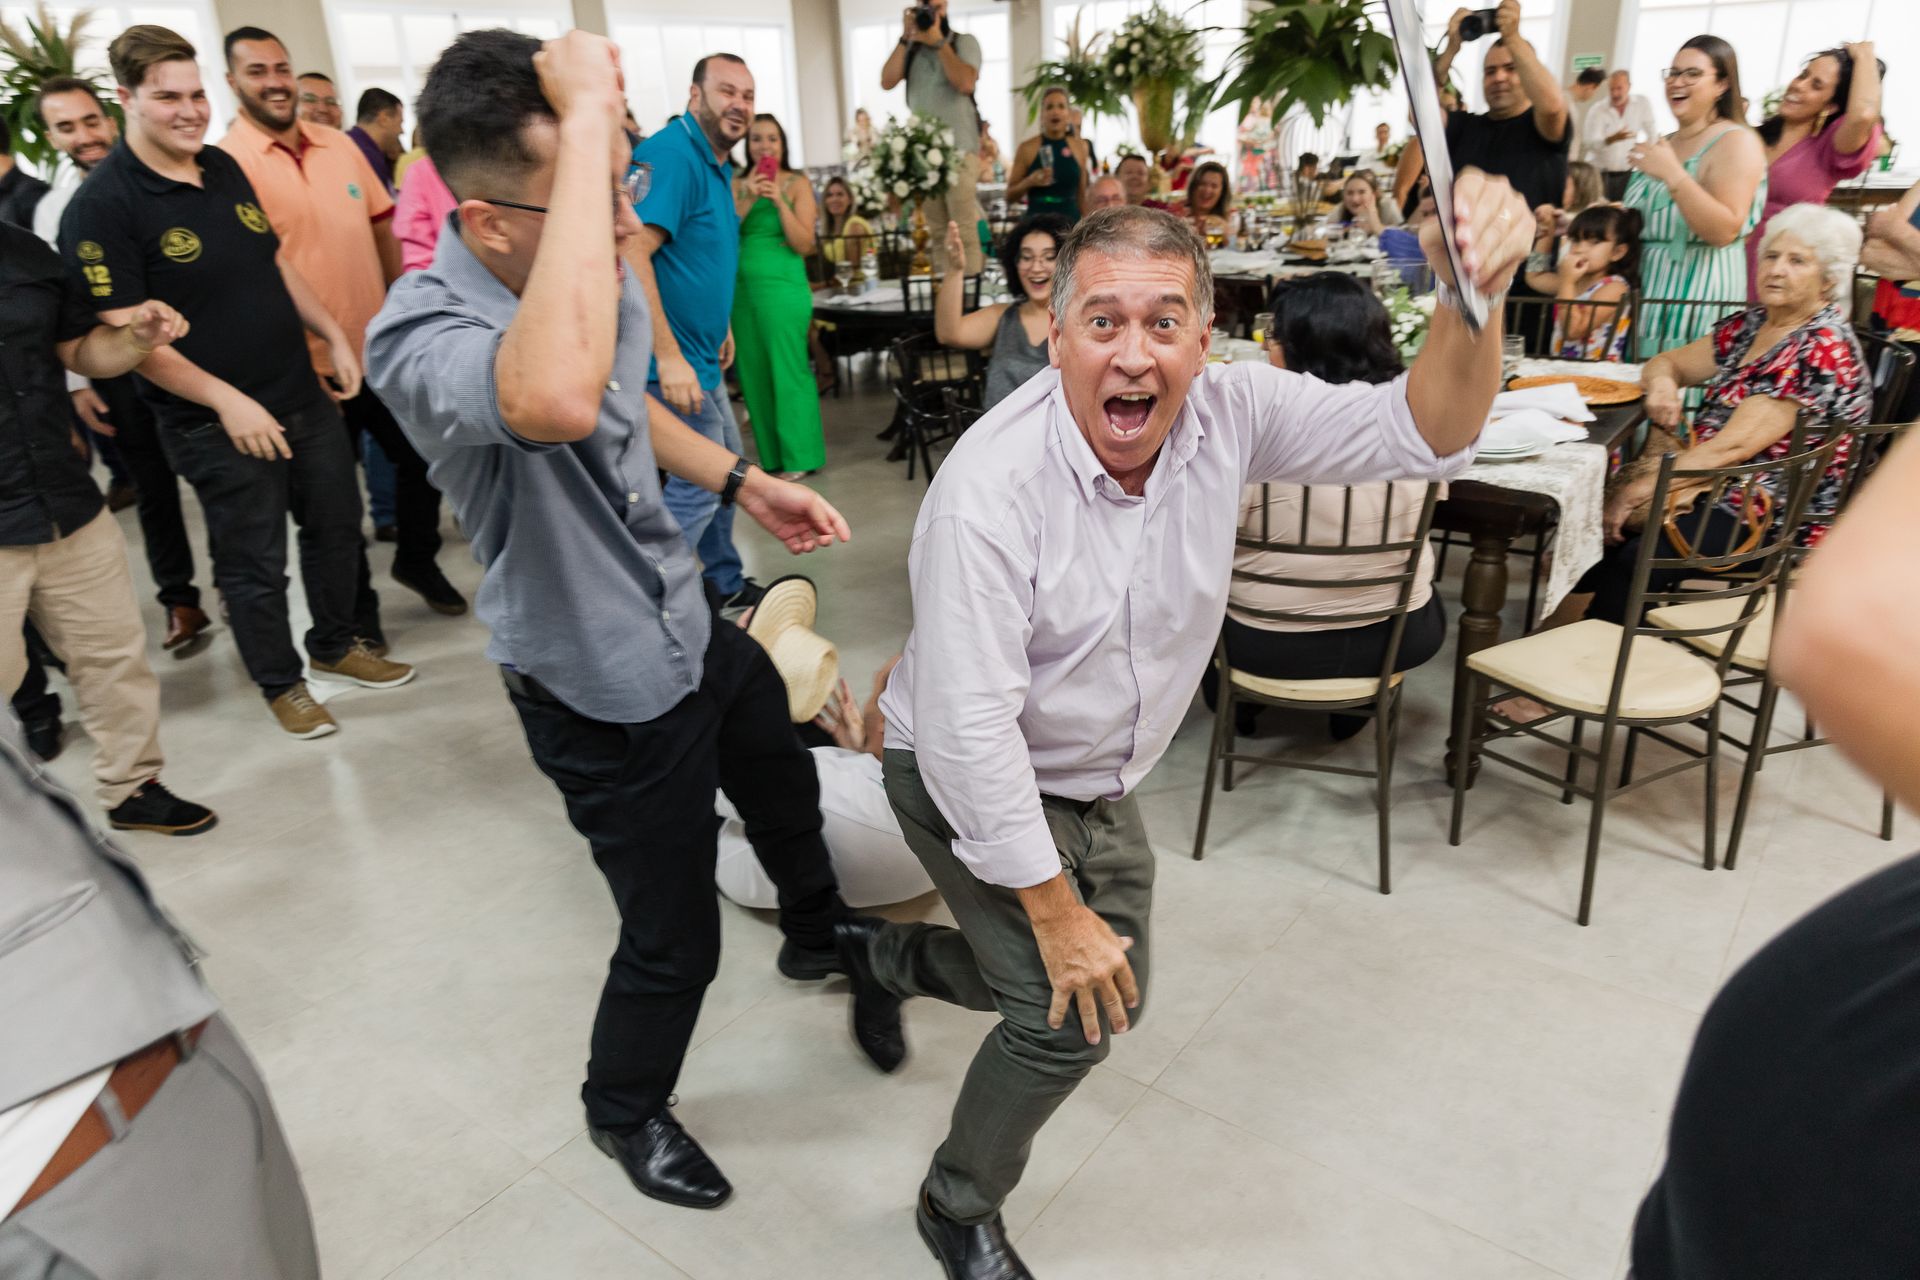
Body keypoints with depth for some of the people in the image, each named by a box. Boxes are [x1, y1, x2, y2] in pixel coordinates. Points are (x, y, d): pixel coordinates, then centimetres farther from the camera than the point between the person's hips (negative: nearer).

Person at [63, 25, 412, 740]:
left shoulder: (223, 168, 6)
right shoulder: (102, 205, -14)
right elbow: (125, 333, -16)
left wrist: (334, 335, 8)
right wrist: (227, 401, -21)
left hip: (303, 395, 7)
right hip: (219, 424, -7)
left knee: (336, 523, 18)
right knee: (255, 563, 6)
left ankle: (336, 647, 39)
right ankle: (281, 684, 27)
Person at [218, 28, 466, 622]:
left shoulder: (341, 146, 6)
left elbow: (382, 224, 14)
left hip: (381, 348, 5)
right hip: (311, 367, -5)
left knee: (423, 455, 15)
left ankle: (417, 560, 39)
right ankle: (357, 609, 27)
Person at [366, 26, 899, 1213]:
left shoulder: (605, 276, -7)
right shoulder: (421, 334, -30)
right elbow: (558, 400, -56)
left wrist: (744, 480, 4)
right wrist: (590, 116, -47)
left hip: (692, 625, 8)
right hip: (607, 689, -8)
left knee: (789, 793, 29)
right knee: (676, 938, 9)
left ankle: (820, 939, 62)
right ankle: (626, 1110, 42)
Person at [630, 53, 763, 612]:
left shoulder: (718, 163, 13)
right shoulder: (670, 154, -18)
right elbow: (632, 254, -28)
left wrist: (721, 329, 25)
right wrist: (669, 357, -31)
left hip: (700, 354, 10)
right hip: (674, 358, -10)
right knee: (702, 479, -7)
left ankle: (726, 583, 36)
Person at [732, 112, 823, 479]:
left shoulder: (798, 183, 0)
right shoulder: (737, 184, 9)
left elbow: (804, 244, -7)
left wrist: (779, 201, -18)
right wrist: (748, 199, -13)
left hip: (783, 286, -4)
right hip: (740, 287, 4)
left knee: (788, 370, -4)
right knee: (753, 372, 7)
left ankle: (800, 458, 2)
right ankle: (772, 457, 15)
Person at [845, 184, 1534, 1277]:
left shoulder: (1229, 411, -16)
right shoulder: (990, 489, -32)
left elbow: (1419, 435, -19)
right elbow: (970, 728, -30)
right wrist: (1056, 913, -23)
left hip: (1100, 781, 6)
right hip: (967, 779, -6)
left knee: (1114, 994, 21)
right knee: (1069, 1018, -9)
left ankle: (895, 955, 48)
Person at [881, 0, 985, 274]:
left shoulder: (964, 42, 5)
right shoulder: (911, 48, 14)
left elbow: (966, 83, -13)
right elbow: (887, 81, -1)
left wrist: (938, 42, -9)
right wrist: (905, 37, -4)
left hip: (959, 147, -4)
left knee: (965, 226, -11)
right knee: (936, 228, 5)